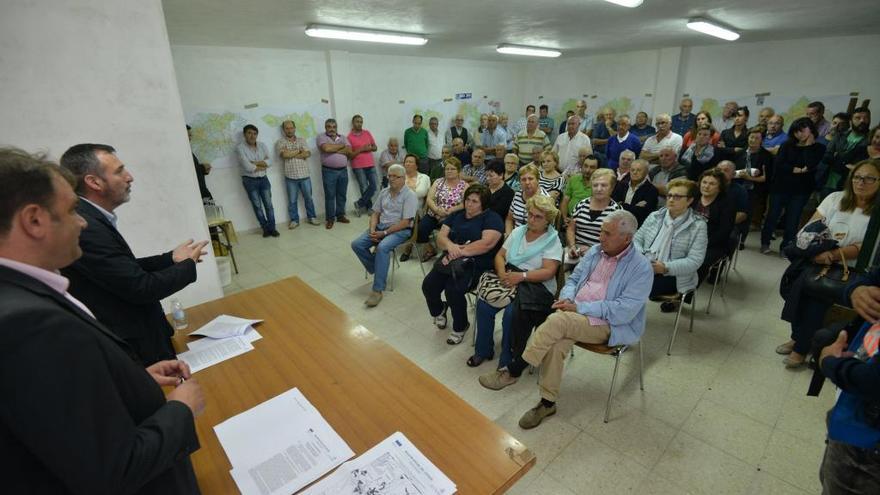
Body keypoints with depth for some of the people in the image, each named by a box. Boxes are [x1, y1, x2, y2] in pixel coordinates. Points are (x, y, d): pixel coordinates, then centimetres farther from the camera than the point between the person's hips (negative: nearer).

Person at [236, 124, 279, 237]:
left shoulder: (262, 145, 4)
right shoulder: (240, 148, -10)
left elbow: (268, 161, -7)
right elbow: (247, 167, -19)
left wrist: (254, 163, -17)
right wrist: (262, 166, -8)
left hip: (263, 179, 3)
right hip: (249, 181, -3)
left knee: (268, 204, 2)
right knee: (257, 206, 4)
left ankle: (272, 228, 9)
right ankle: (266, 228, 14)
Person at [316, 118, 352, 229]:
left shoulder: (343, 137, 13)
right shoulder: (321, 137, 0)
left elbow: (349, 151, -2)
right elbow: (326, 148, -20)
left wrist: (334, 150, -11)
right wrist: (341, 146, -6)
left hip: (343, 170, 4)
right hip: (329, 171, -4)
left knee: (342, 195, 10)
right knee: (330, 196, 0)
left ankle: (340, 215, 21)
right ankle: (330, 219, 7)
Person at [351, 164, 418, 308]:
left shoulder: (409, 195, -9)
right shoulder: (383, 192, 12)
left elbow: (405, 222, -16)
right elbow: (375, 213, 14)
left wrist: (384, 233, -18)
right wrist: (372, 230, -6)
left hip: (400, 230, -7)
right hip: (380, 226, 7)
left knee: (382, 247, -35)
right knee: (356, 244, -13)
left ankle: (378, 290, -27)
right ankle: (378, 271, 2)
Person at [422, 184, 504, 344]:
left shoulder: (492, 218, -1)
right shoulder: (456, 215, 17)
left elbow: (486, 243, -17)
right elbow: (441, 237, 8)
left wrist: (459, 251, -16)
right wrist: (450, 245, -16)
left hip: (476, 265, -5)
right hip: (451, 261, 6)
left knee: (453, 289, -28)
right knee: (428, 285, -15)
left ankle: (460, 327, 1)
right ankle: (439, 311, 19)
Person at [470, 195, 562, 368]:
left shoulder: (552, 241, -3)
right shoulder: (517, 232, 13)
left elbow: (548, 271, -13)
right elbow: (500, 255, 11)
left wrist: (521, 276, -23)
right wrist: (502, 273, -9)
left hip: (536, 286, -5)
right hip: (509, 280, 5)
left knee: (511, 313, -30)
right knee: (483, 303, -19)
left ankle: (507, 362, -8)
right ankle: (483, 350, 0)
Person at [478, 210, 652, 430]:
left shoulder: (640, 267, -9)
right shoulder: (595, 251, 10)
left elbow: (625, 310, -18)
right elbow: (573, 279, 16)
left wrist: (579, 307, -20)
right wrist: (567, 298, -7)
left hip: (609, 325, -5)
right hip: (576, 315, 5)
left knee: (557, 321, -30)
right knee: (556, 342, -27)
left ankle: (513, 371, -17)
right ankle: (548, 402, -10)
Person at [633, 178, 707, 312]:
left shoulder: (698, 226, 0)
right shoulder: (654, 216, 13)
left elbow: (694, 262, -8)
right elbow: (636, 239, 11)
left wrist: (666, 267, -22)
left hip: (671, 276, -4)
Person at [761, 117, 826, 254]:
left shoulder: (819, 148, 2)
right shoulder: (787, 145, 6)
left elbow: (810, 167, -14)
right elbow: (778, 164, -5)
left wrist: (808, 145, -8)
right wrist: (797, 170, -14)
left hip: (801, 190, -1)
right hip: (780, 186, 1)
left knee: (793, 219, 1)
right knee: (772, 215, 5)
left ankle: (785, 247, 10)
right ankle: (765, 243, 18)